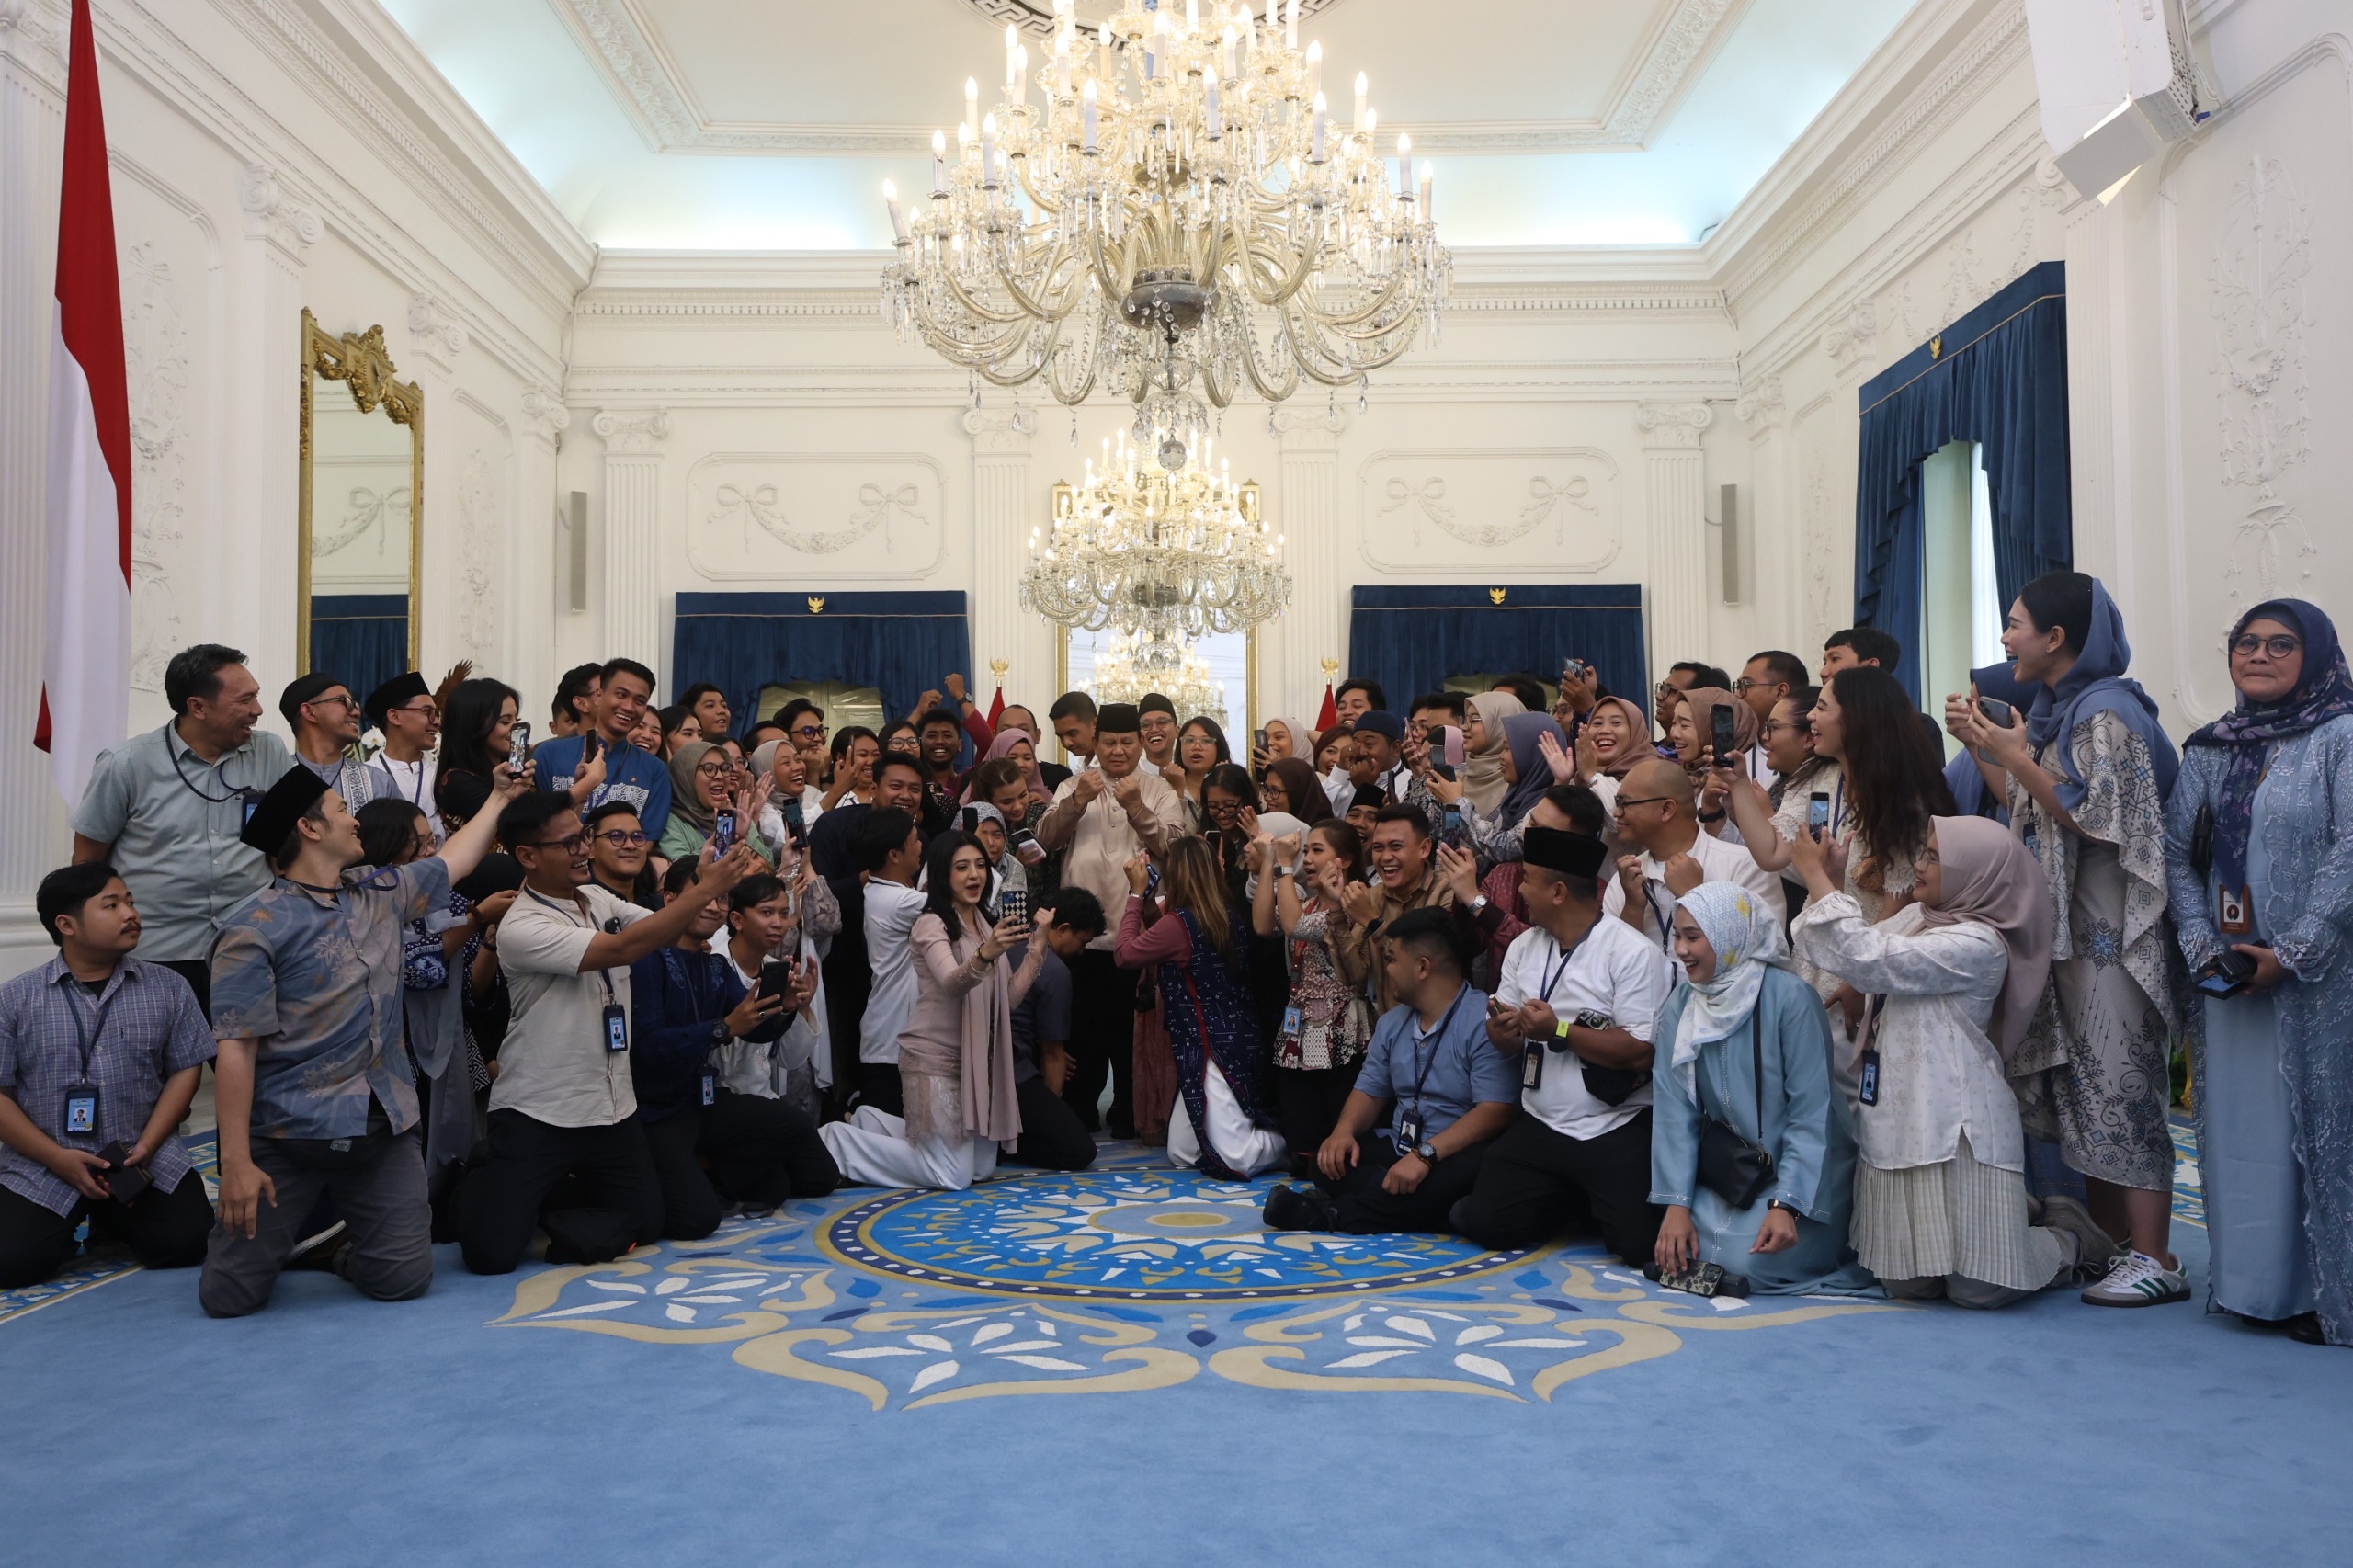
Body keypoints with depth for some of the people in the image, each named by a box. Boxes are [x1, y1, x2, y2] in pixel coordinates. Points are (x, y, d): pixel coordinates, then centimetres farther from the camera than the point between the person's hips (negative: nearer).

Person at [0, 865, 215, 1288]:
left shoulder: (169, 989, 2)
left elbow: (184, 1071, 3)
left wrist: (146, 1147, -10)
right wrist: (58, 1159, -12)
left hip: (146, 1159, 1)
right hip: (42, 1168, -1)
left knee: (186, 1244, -14)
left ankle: (113, 1220, 18)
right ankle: (73, 1221, 16)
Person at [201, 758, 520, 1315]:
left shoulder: (383, 894, 10)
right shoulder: (255, 929, -11)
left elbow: (453, 859, 28)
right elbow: (235, 1048, -14)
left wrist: (501, 796, 35)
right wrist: (236, 1161, -17)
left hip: (385, 1126, 5)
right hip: (287, 1135, -5)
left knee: (405, 1280, -2)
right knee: (230, 1296, -2)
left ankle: (337, 1248, 31)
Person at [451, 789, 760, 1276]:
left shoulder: (599, 899, 6)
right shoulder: (521, 928, -19)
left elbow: (671, 930, 2)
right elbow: (621, 948, -27)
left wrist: (719, 882, -18)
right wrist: (705, 889, -28)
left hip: (612, 1106, 7)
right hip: (535, 1113, -6)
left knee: (646, 1218, 8)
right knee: (492, 1251, -8)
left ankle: (563, 1188, 31)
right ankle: (480, 1187, 25)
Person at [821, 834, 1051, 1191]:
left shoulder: (985, 924, 12)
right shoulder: (931, 924, -13)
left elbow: (1010, 997, 5)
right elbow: (952, 983, -32)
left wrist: (1038, 943, -4)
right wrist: (986, 954, -51)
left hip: (976, 1059, 8)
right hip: (934, 1058, -8)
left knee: (981, 1168, 14)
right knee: (952, 1176, -10)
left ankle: (870, 1124, 24)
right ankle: (836, 1142, 4)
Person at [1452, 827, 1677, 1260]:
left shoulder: (1634, 953, -12)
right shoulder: (1524, 947, 10)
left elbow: (1641, 1052, -19)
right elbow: (1505, 1045, 11)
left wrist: (1559, 1031, -19)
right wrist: (1503, 1031, -13)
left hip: (1617, 1131, -5)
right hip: (1540, 1127, 6)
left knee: (1640, 1245, -18)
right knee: (1485, 1223, -5)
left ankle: (1594, 1206, 17)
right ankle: (1570, 1202, 22)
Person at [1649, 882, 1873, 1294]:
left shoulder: (1789, 997, -19)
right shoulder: (1681, 1004, -4)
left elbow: (1811, 1111, -18)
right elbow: (1674, 1108, -6)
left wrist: (1786, 1205, -24)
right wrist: (1676, 1203, -13)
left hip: (1804, 1171, -5)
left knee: (1751, 1259, -21)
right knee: (1679, 1250, -12)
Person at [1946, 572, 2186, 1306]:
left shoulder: (2104, 712, -13)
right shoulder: (2056, 709, 15)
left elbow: (2096, 820, -20)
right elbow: (2028, 813, 16)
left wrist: (2013, 755, -18)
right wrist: (1983, 745, 8)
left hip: (2111, 928, -9)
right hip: (2070, 922, 10)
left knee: (2119, 1081, -8)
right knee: (2082, 1080, 12)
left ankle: (2155, 1259, -2)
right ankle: (2107, 1241, 20)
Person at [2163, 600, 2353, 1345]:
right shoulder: (2210, 750, 12)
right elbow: (2177, 852, 8)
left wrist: (2291, 954, -16)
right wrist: (2201, 944, -5)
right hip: (2231, 977, 5)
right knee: (2240, 1126, 7)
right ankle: (2258, 1282, 16)